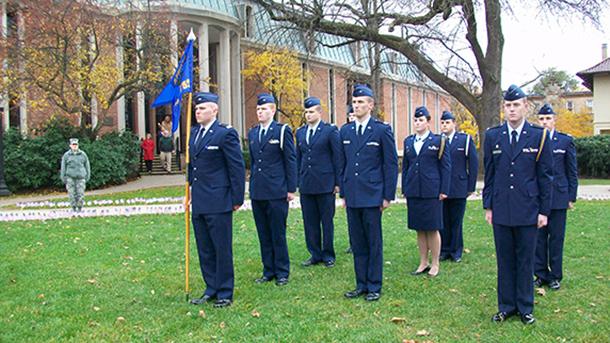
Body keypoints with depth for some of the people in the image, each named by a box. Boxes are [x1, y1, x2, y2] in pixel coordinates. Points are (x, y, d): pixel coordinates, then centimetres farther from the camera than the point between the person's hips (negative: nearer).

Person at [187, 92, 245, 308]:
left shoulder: (226, 134, -10)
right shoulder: (194, 133, 13)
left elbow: (237, 167, -10)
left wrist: (237, 199, -11)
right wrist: (189, 191, 15)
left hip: (218, 202, -7)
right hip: (198, 203, 8)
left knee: (222, 249, 2)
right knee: (205, 250, 14)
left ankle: (225, 293, 13)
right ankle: (211, 289, 26)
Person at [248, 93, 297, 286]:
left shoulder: (282, 131, -3)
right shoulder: (252, 133, 14)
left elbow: (291, 160, -4)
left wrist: (291, 189, -7)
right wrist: (253, 186, 16)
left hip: (277, 192, -5)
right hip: (257, 193, 6)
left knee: (278, 234, 0)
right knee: (264, 235, 11)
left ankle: (282, 272, 12)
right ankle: (268, 271, 21)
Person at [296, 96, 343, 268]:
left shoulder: (330, 131, -3)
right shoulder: (300, 132, 11)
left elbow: (338, 157, -4)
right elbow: (298, 158, 14)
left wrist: (338, 182, -7)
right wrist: (297, 181, 9)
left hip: (325, 183, -4)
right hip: (306, 185, 5)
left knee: (327, 221, 5)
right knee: (310, 222, 8)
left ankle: (328, 254, 17)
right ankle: (315, 254, 19)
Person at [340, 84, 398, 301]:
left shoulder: (382, 130, -3)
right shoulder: (345, 131, 11)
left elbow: (391, 164, -3)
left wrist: (388, 195, -6)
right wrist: (343, 193, 11)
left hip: (372, 195, -4)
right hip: (352, 196, 5)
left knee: (374, 243, 3)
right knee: (357, 243, 10)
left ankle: (374, 286, 13)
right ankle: (361, 284, 20)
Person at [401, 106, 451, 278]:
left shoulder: (438, 141, -1)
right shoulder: (408, 141, 11)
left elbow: (446, 167, -1)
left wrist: (443, 190, -6)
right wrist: (405, 189, 10)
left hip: (431, 191, -4)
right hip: (413, 191, 4)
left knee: (432, 229, 1)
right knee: (419, 229, 10)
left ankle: (435, 264, 12)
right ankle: (423, 263, 20)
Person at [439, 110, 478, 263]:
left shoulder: (465, 139, 3)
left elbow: (473, 164, 3)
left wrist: (471, 187, -2)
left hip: (459, 189, -1)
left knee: (456, 221, 6)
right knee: (442, 222, 6)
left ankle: (456, 251, 18)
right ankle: (444, 250, 17)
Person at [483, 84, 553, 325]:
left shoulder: (539, 136, 0)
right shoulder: (492, 136, 6)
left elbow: (545, 176, 1)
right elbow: (489, 174, 8)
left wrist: (544, 210, -2)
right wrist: (488, 206, 5)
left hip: (528, 211, -1)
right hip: (501, 211, 2)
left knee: (525, 260, 7)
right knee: (505, 260, 9)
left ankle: (525, 308, 20)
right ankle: (506, 306, 20)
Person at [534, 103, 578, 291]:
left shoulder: (566, 141, 3)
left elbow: (572, 171, 5)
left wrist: (571, 197, 1)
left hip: (558, 197, -1)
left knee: (556, 238, 5)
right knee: (538, 238, 5)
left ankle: (555, 276, 15)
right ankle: (541, 274, 16)